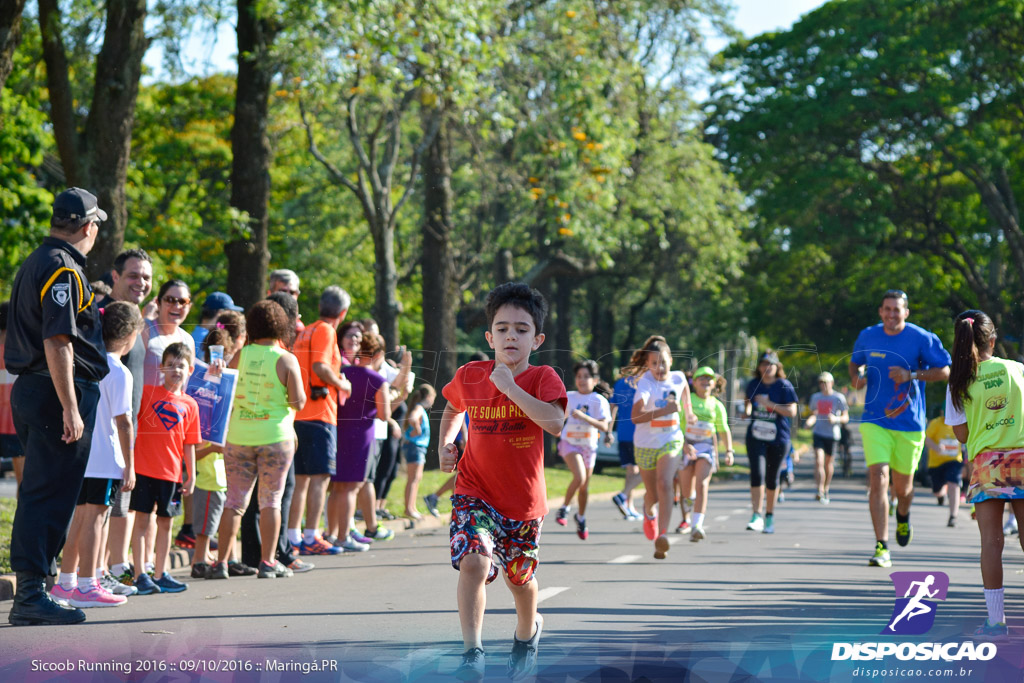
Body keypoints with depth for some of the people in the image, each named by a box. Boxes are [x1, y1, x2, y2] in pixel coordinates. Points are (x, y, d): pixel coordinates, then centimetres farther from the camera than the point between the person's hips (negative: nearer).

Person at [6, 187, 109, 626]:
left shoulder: (34, 263, 17)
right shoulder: (63, 269, -13)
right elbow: (57, 342, -21)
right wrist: (70, 408, -23)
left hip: (29, 388, 10)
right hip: (58, 391, -10)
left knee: (42, 491, 13)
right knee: (49, 495, -8)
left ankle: (32, 589, 17)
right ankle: (30, 597, -8)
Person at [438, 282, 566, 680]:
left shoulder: (542, 378, -11)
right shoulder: (469, 377, -3)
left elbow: (555, 423, -31)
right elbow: (453, 409, 21)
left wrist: (510, 387, -29)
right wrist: (445, 445, 5)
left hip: (523, 499, 0)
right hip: (475, 491, 0)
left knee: (519, 579, 16)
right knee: (473, 561, -24)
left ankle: (526, 633, 49)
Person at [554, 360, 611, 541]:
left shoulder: (599, 401, -9)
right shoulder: (569, 397, 0)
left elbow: (604, 426, -21)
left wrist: (583, 417, -30)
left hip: (588, 446, 1)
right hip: (569, 443, -1)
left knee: (585, 486, 12)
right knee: (580, 477, -25)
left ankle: (581, 517, 36)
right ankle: (565, 507, -3)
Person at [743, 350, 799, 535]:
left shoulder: (784, 386, -4)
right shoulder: (753, 384, 6)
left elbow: (792, 411, -11)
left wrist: (769, 404, -19)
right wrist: (747, 410, 4)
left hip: (778, 438, -1)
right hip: (756, 436, 1)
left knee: (772, 479, 8)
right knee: (757, 474, -15)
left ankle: (770, 517, 23)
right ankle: (757, 516, -18)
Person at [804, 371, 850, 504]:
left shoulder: (839, 398, -2)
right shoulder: (815, 397, 10)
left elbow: (846, 418, 0)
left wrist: (836, 419, -20)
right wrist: (810, 422, -1)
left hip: (832, 435, -2)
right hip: (818, 434, 2)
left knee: (829, 463, 9)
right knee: (818, 461, -14)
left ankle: (826, 490, 30)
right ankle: (820, 492, -22)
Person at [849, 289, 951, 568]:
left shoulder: (922, 338, -6)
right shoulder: (867, 336, 3)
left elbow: (945, 370, -4)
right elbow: (855, 362, 21)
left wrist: (911, 375, -18)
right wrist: (856, 377, -2)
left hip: (909, 423, -1)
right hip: (875, 421, 1)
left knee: (902, 486, 11)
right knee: (878, 479, -16)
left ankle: (903, 516, 49)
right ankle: (882, 548, -15)